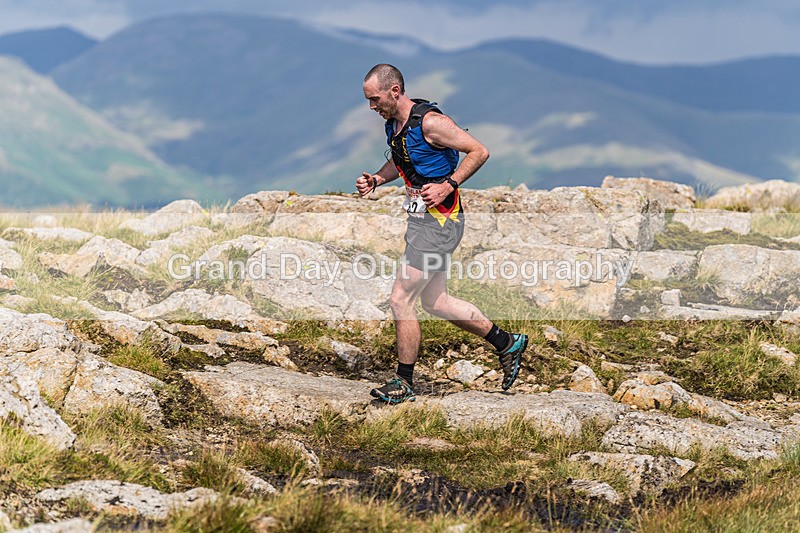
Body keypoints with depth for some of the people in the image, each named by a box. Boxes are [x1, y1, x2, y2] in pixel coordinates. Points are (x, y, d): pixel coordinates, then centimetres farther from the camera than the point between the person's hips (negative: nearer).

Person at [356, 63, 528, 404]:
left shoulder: (430, 122, -19)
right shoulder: (393, 124, 8)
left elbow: (479, 152, -16)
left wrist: (448, 186, -23)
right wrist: (375, 180, 8)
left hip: (440, 220, -10)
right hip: (421, 219, 10)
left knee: (400, 300, -8)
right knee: (436, 303, 16)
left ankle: (404, 382, 4)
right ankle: (507, 343, 28)